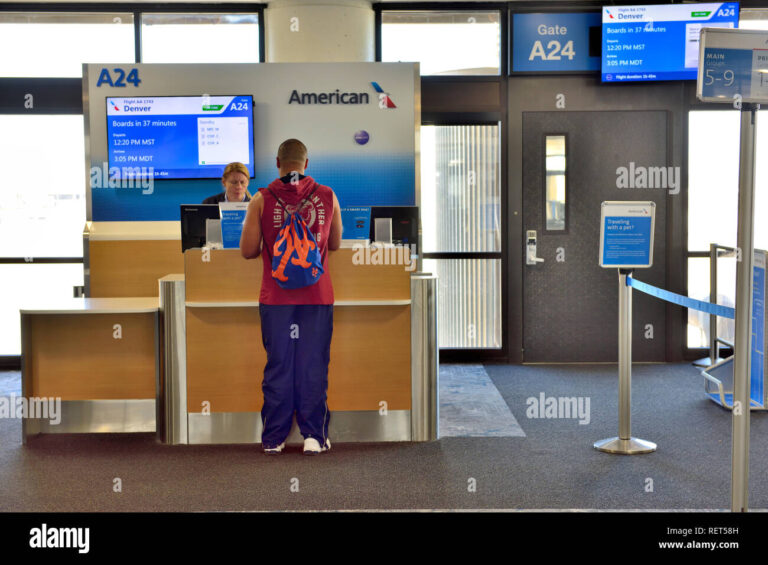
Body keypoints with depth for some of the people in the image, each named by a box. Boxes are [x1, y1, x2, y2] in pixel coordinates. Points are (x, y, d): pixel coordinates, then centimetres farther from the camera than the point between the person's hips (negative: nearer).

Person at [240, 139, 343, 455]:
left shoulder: (262, 200, -4)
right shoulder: (327, 197, 0)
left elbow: (247, 251, -4)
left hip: (276, 298, 0)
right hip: (317, 296, 0)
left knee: (278, 367, 7)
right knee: (313, 366, 6)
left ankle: (273, 439, 14)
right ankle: (314, 437, 10)